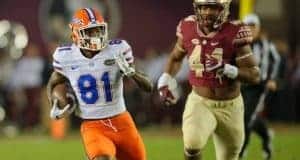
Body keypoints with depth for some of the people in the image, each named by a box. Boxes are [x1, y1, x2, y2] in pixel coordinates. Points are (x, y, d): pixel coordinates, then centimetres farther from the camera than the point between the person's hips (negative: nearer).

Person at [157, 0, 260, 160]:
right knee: (192, 144, -29)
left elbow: (254, 75, -16)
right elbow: (176, 57, 15)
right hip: (199, 103, 0)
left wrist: (228, 70, -32)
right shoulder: (188, 29, -7)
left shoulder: (235, 33, -17)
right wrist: (166, 78, -1)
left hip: (230, 106, 0)